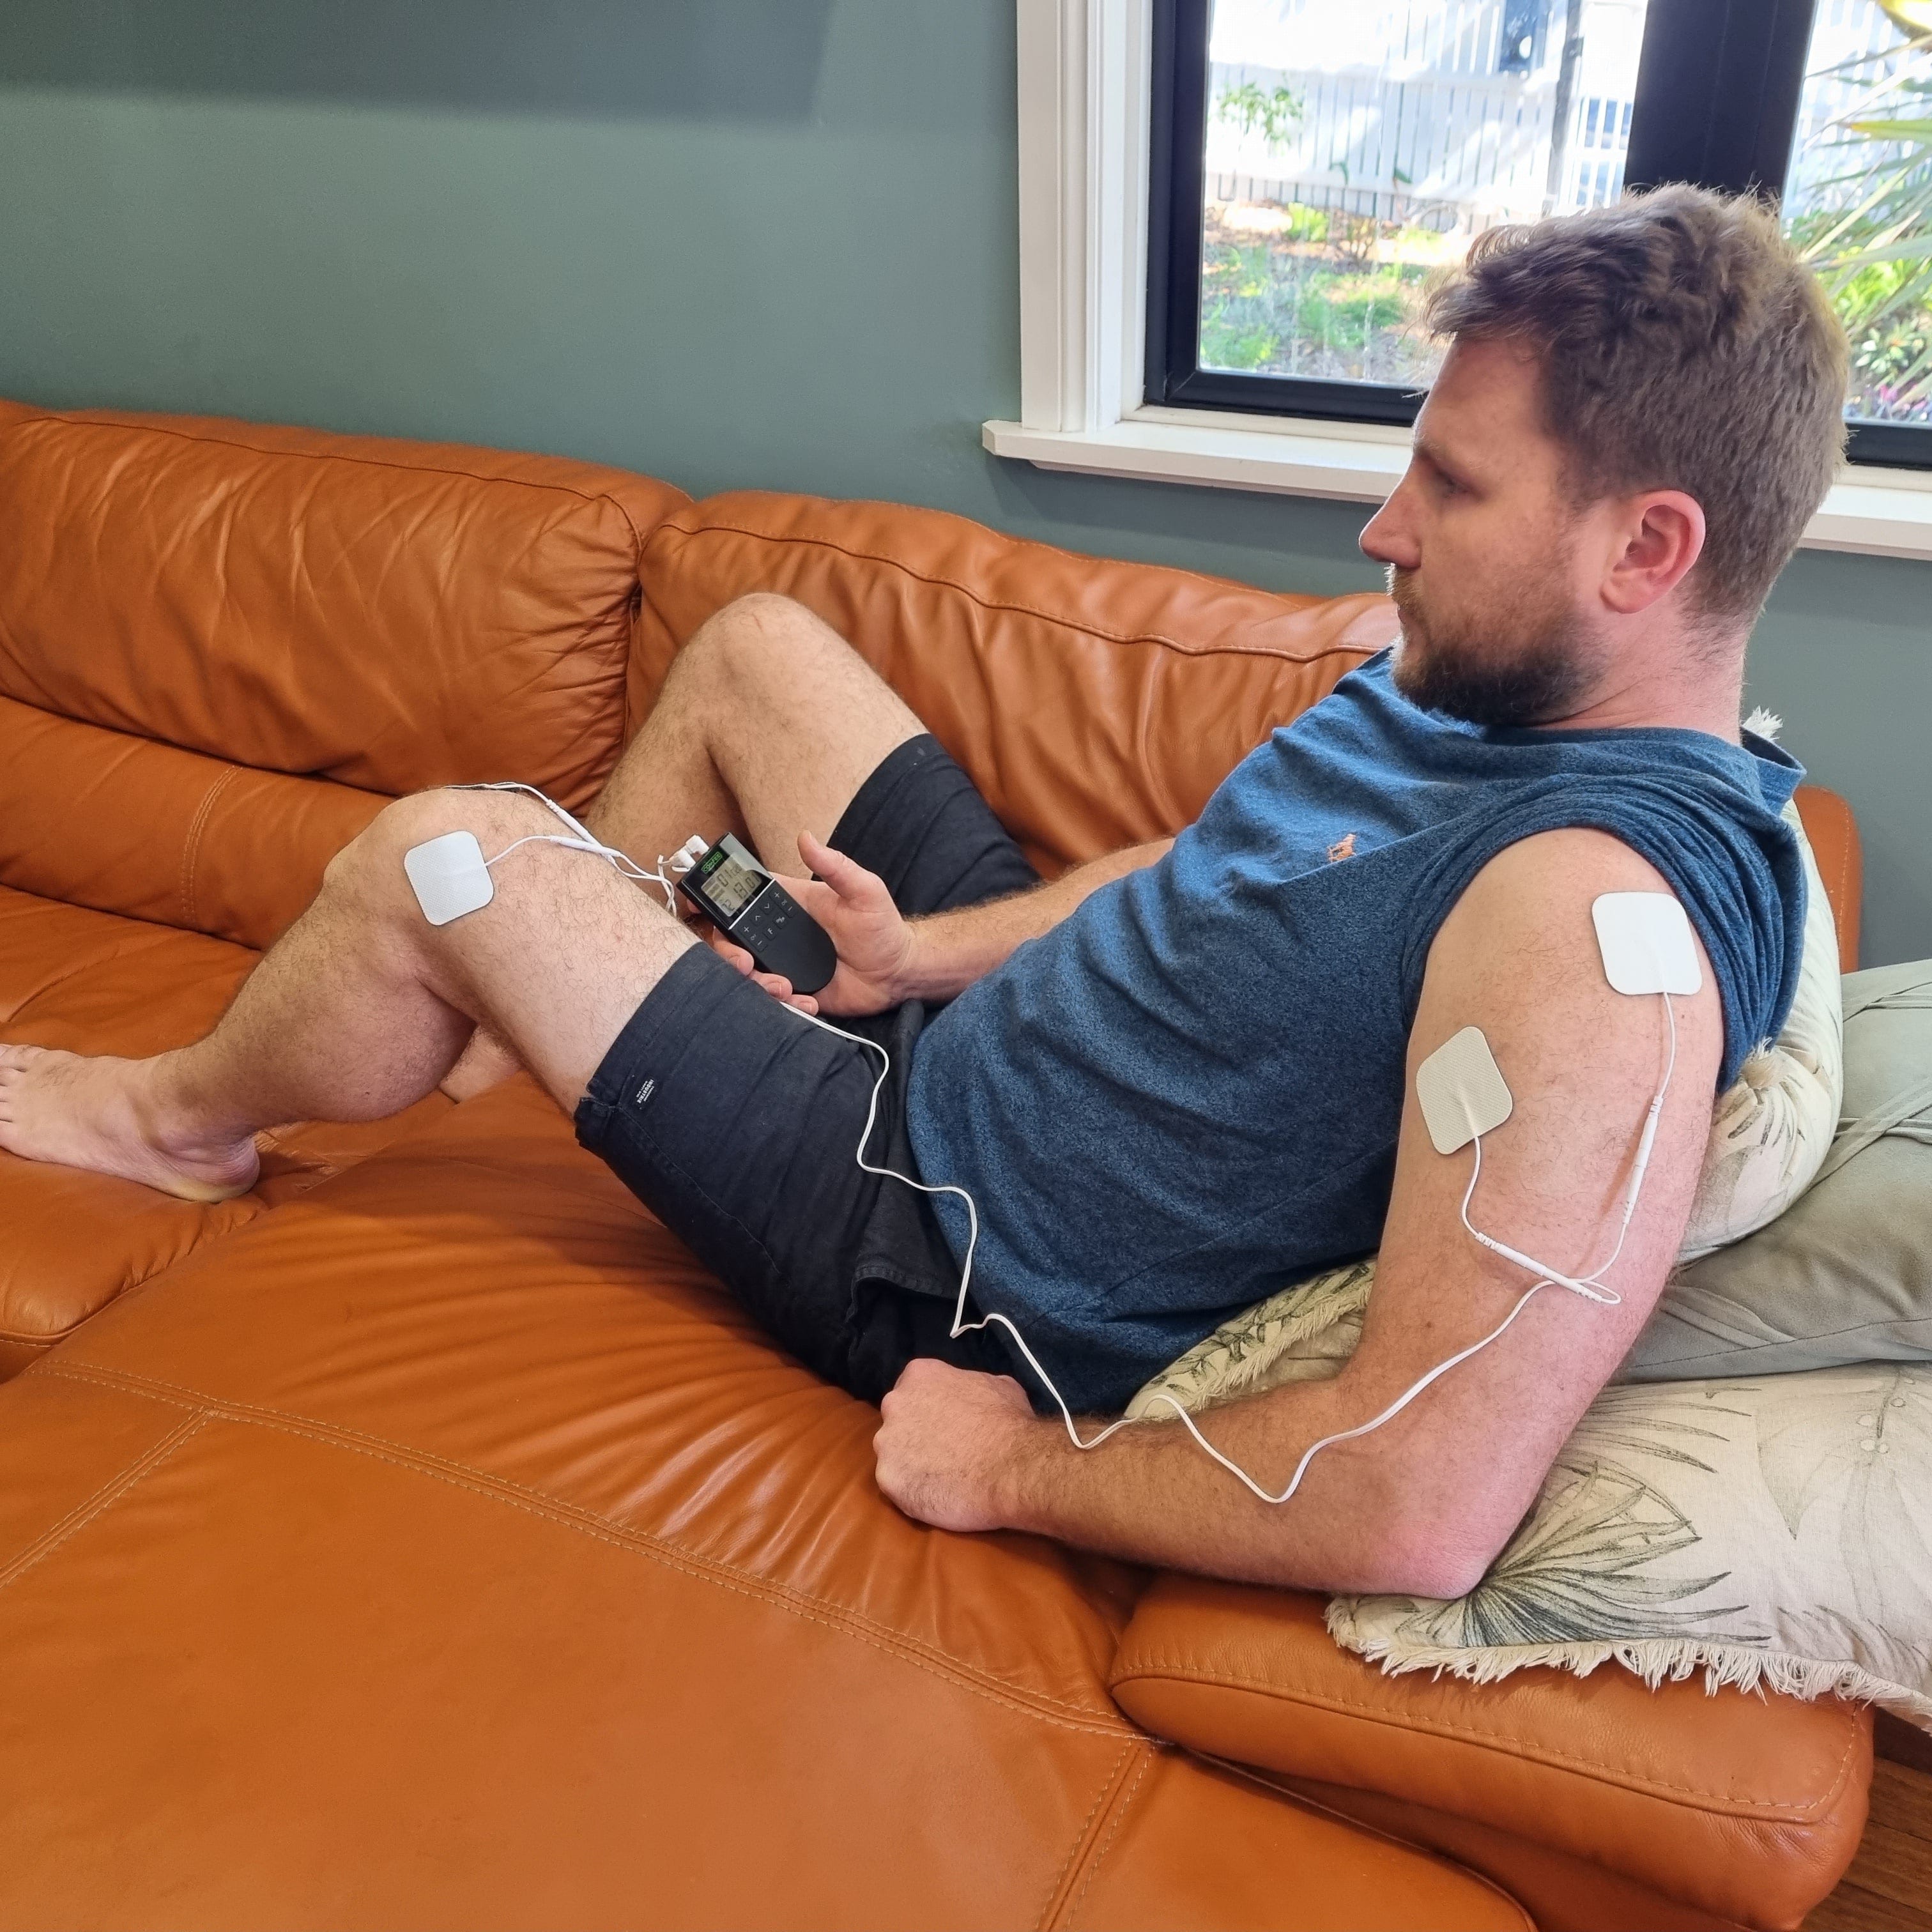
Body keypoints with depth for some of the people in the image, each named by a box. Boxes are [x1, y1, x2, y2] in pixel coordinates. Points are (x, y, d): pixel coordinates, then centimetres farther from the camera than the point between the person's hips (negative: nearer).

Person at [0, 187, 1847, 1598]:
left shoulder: (1599, 912, -34)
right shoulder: (1486, 673, -5)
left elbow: (1421, 1514, -37)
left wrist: (1015, 1472, -23)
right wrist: (934, 951, 0)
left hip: (959, 1255, -8)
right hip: (995, 1013, 9)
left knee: (431, 857, -10)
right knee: (754, 641, 17)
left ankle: (180, 1115, 24)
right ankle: (527, 1011, 37)